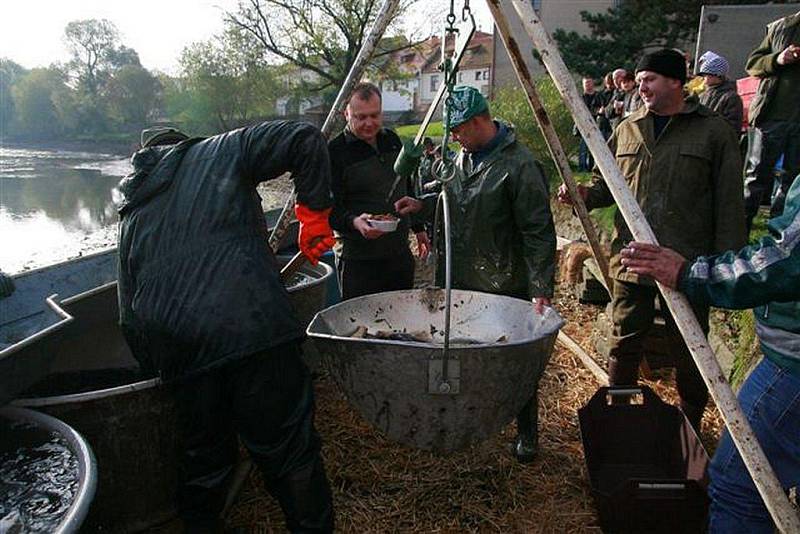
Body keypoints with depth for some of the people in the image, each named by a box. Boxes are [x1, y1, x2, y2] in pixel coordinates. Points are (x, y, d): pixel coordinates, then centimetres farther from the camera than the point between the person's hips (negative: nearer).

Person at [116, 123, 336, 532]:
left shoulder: (132, 214, 26)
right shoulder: (221, 152, 15)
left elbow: (131, 317, 23)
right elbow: (305, 140, 2)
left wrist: (158, 369, 33)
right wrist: (313, 213, 9)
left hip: (176, 353, 5)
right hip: (252, 328, -5)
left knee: (203, 459, 24)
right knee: (291, 456, 7)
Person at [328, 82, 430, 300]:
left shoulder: (392, 140, 9)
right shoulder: (335, 151, -10)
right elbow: (330, 209, -14)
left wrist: (419, 228, 22)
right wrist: (354, 222, -33)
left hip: (401, 254, 6)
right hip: (359, 261, -6)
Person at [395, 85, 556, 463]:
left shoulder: (519, 165, -19)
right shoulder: (464, 156, 6)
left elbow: (538, 232, -20)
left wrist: (541, 289, -23)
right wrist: (423, 204, 5)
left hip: (505, 288, -7)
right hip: (461, 280, 8)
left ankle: (527, 433, 27)